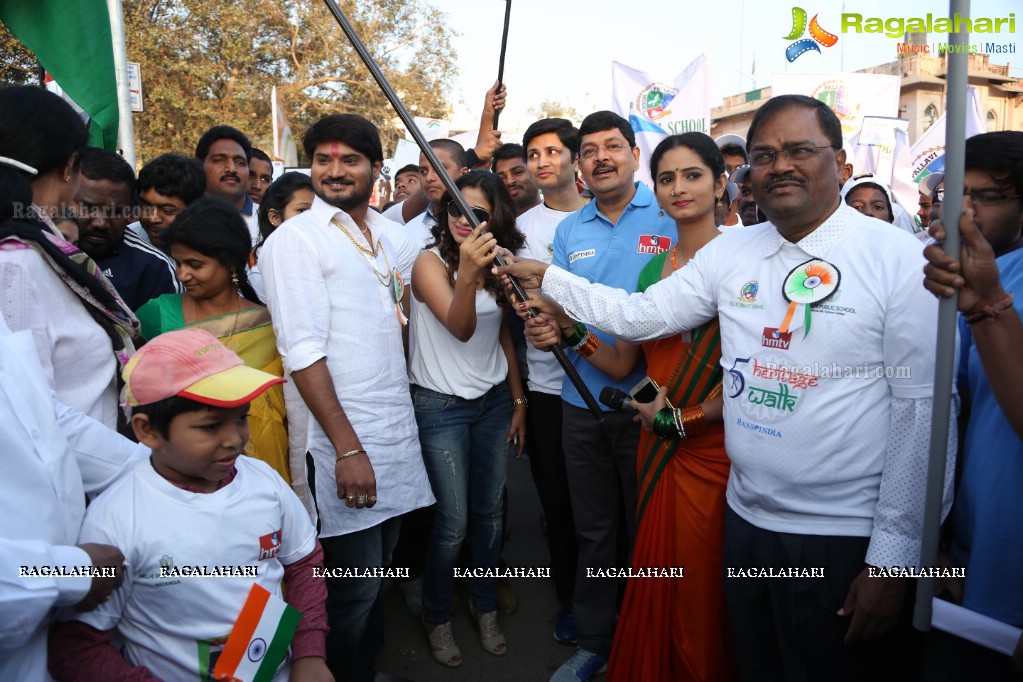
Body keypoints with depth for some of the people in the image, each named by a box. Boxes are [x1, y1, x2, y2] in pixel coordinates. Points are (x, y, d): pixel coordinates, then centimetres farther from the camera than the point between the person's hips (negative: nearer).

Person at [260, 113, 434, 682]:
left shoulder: (394, 237, 12)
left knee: (379, 570, 18)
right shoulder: (295, 239, -7)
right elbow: (303, 353, -14)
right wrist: (348, 447, -17)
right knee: (354, 588, 2)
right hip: (341, 441, -6)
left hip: (397, 431, 6)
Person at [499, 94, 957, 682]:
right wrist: (546, 278, 0)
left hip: (844, 542, -4)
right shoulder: (731, 252, 3)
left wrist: (893, 558, -12)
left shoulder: (898, 258, -11)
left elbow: (925, 410, -12)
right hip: (747, 519, 5)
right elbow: (638, 315, 7)